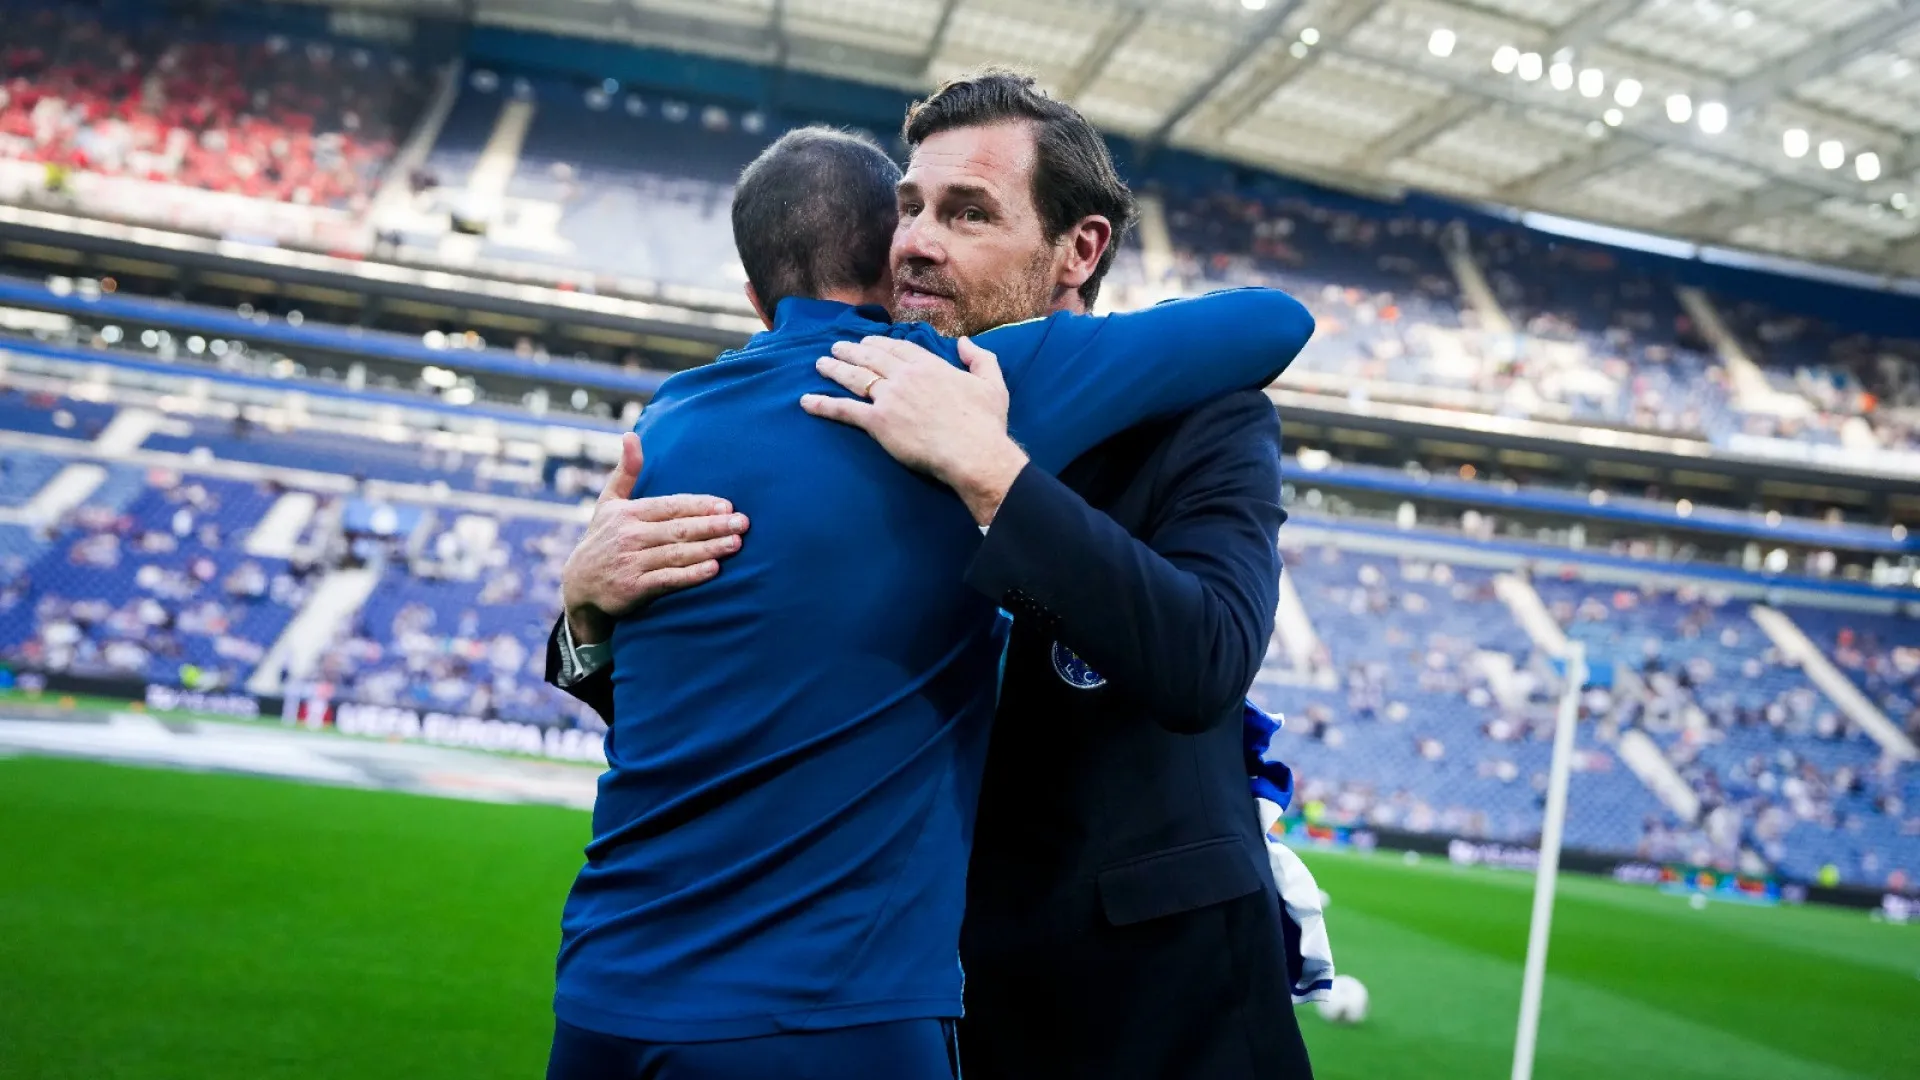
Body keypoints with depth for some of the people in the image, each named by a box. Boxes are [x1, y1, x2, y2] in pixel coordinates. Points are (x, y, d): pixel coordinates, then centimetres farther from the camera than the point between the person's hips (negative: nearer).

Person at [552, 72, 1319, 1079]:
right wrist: (592, 600, -18)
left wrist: (981, 464, -31)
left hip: (1159, 990, -3)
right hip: (944, 980, 4)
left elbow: (1203, 664, -27)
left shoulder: (1203, 420, -10)